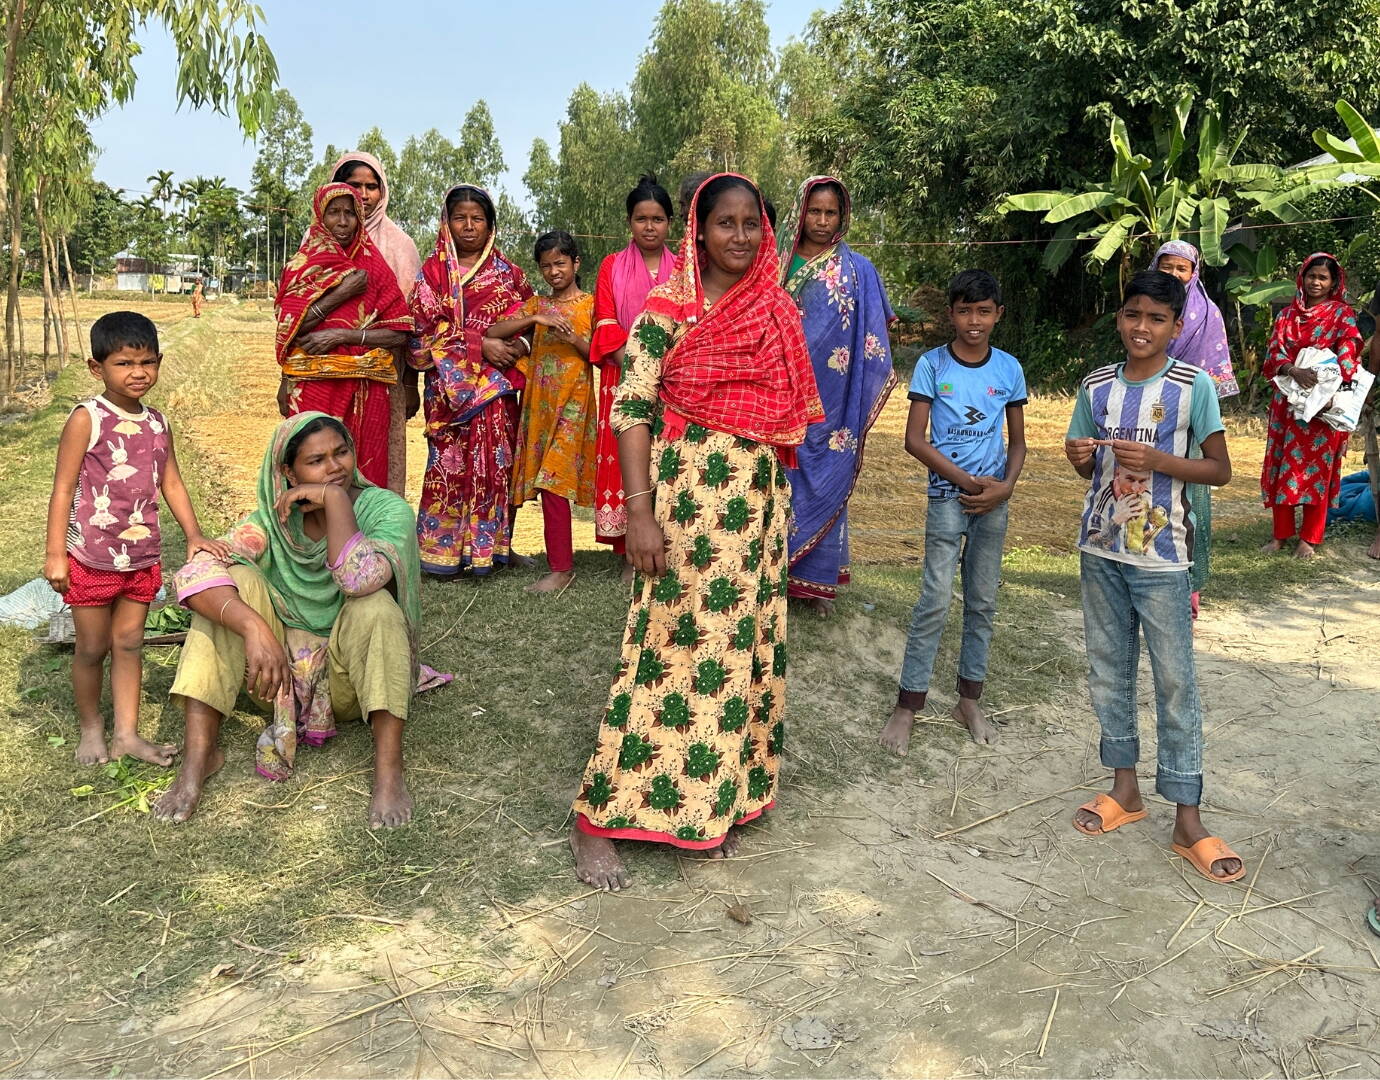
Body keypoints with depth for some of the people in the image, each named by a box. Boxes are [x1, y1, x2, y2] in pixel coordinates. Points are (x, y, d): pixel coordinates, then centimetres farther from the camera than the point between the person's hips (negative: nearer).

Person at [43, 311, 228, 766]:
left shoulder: (157, 423, 5)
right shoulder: (86, 419, -12)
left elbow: (172, 483, 11)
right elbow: (63, 488, -11)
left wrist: (194, 534, 0)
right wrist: (55, 553, -13)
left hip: (142, 556, 5)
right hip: (91, 558, -5)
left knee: (129, 643, 11)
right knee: (92, 647, 9)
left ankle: (126, 734, 20)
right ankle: (91, 729, 28)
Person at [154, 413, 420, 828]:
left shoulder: (386, 509, -15)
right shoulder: (273, 522, -9)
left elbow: (360, 580, -36)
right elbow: (195, 574, -26)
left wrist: (335, 498, -30)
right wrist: (255, 627, -42)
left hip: (349, 678, -2)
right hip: (280, 671, 2)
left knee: (374, 605, -32)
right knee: (236, 582, -21)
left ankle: (388, 770, -33)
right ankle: (199, 755, -23)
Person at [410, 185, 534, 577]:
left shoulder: (507, 272, 12)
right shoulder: (433, 271, 6)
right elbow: (428, 327, -4)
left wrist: (516, 344, -10)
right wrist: (480, 345, -13)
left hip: (497, 386, 2)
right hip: (449, 384, -2)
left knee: (495, 461, 0)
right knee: (450, 461, -5)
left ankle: (488, 546, 8)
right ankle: (443, 549, 3)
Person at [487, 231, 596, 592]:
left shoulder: (591, 305, 3)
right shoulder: (537, 304, 13)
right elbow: (492, 331, 0)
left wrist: (575, 340, -17)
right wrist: (536, 319, -12)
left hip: (573, 403, -5)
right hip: (539, 401, 5)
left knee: (553, 480, -11)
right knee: (546, 479, 5)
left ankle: (561, 568, -6)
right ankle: (561, 563, 14)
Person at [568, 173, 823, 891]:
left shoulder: (779, 313, 9)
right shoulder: (668, 306, -7)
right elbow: (631, 410, -11)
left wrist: (780, 508, 14)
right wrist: (639, 511, -18)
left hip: (759, 501, 6)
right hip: (686, 498, -6)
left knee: (739, 648, 11)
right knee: (668, 648, -4)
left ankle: (711, 804, 27)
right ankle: (598, 819, 9)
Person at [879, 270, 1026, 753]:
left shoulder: (1009, 368, 6)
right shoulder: (932, 364, -3)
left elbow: (1017, 441, 11)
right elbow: (915, 439, -7)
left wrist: (1005, 486, -8)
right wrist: (966, 480, -13)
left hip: (993, 499, 4)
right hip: (947, 495, -3)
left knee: (983, 602, 9)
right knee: (936, 599, -8)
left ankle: (969, 700, 22)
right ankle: (907, 705, 1)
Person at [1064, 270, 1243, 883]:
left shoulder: (1193, 385, -6)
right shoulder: (1097, 385, 5)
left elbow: (1220, 469, -5)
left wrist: (1157, 460, -20)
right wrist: (1079, 456, -10)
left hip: (1160, 556, -4)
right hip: (1100, 548, 4)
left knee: (1175, 682, -1)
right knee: (1107, 669, 11)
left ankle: (1187, 821, 7)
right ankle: (1125, 788, 27)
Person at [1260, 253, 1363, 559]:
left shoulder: (1343, 313, 3)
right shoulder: (1288, 314, 11)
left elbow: (1348, 353, -7)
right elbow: (1274, 352, 1)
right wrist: (1294, 371, -19)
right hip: (1287, 401, 3)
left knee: (1317, 467, 0)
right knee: (1281, 465, 3)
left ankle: (1310, 538, 7)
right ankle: (1281, 533, 13)